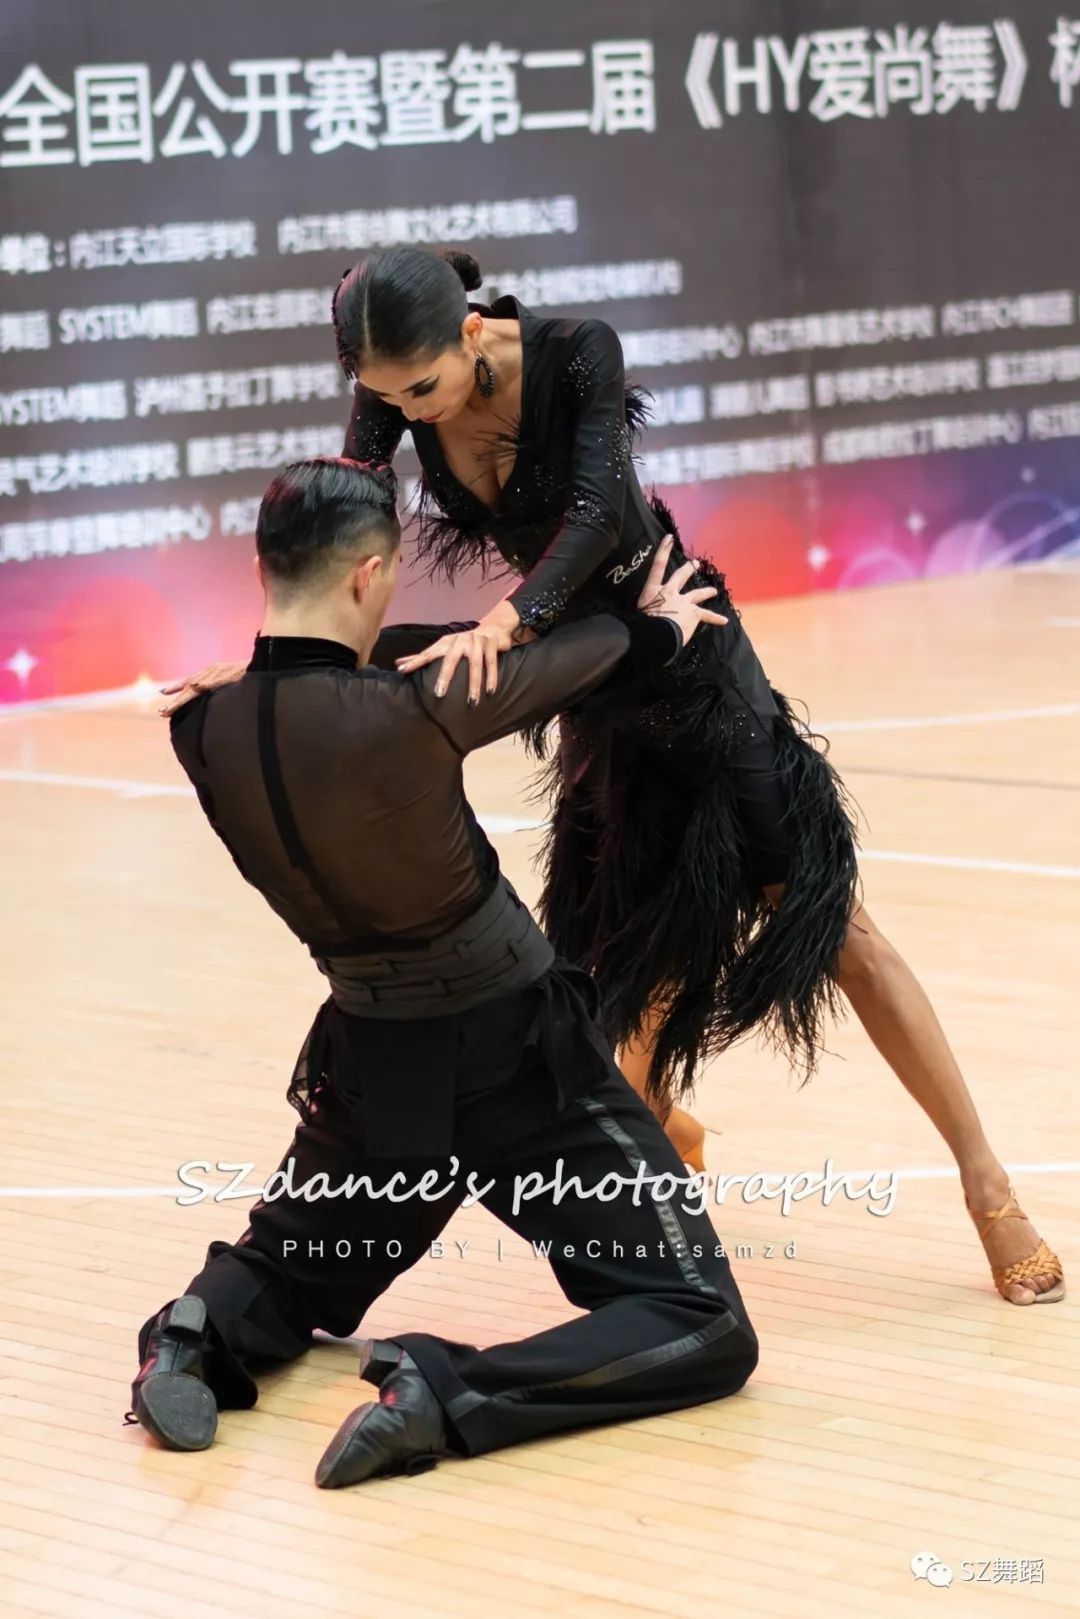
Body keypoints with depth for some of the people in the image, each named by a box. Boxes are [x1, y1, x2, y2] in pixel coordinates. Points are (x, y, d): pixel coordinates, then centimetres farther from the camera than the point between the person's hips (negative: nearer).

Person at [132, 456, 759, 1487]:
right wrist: (653, 630, 16)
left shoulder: (200, 726, -9)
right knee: (705, 1331, -3)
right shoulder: (399, 720, -26)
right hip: (515, 1062, -6)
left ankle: (202, 1333, -2)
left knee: (295, 1272, 34)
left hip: (373, 1066, 6)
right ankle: (444, 1393, -24)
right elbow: (554, 666, -7)